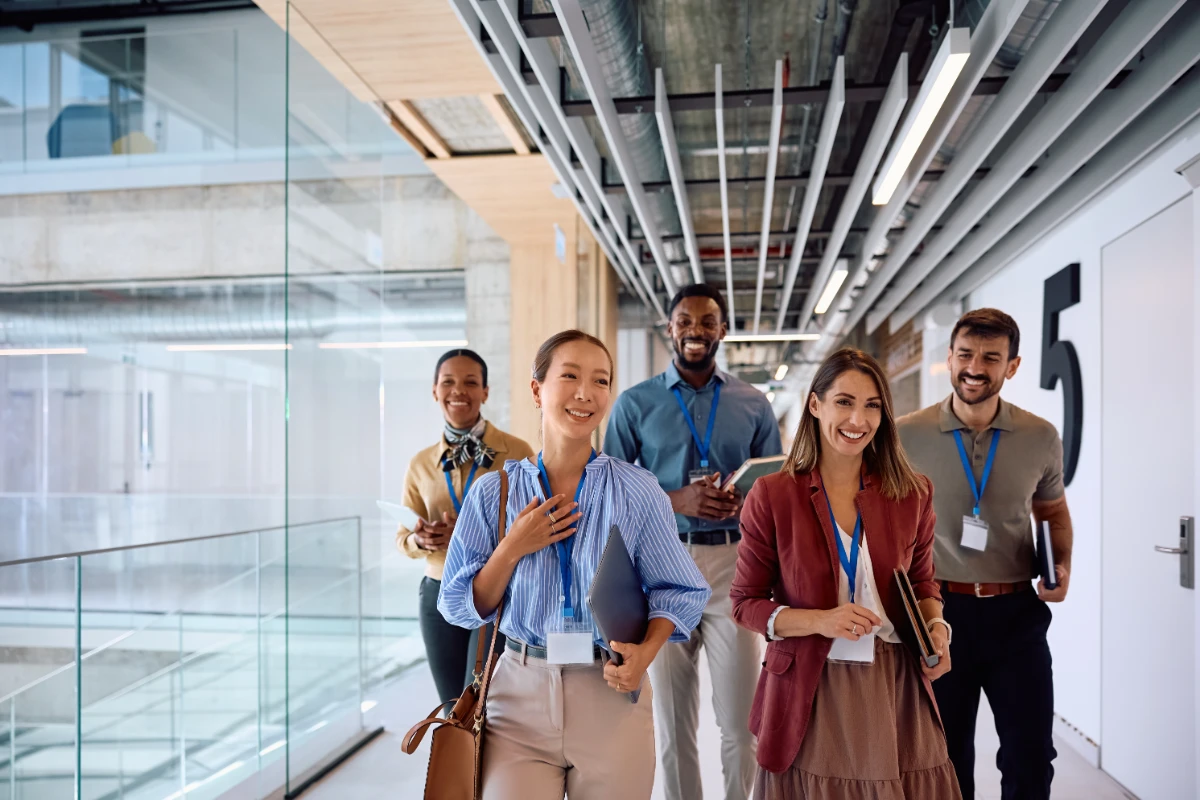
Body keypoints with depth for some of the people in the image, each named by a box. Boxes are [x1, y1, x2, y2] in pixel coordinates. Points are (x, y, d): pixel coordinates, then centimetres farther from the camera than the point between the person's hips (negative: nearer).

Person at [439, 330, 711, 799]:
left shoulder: (637, 491, -4)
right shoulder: (495, 492, -1)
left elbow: (678, 590, 1)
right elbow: (461, 608, 2)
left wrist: (645, 651, -16)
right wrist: (513, 549, -13)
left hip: (611, 692, 0)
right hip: (521, 692, 0)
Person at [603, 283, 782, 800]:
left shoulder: (753, 405, 8)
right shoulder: (636, 403, 4)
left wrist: (744, 502, -12)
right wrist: (675, 500, -14)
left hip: (735, 563, 0)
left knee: (742, 720, 2)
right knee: (673, 721, 11)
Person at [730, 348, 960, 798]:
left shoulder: (912, 494, 2)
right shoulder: (771, 496, -6)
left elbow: (922, 582, 15)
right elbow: (746, 603, -3)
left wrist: (935, 625, -6)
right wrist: (819, 621, -17)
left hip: (896, 688, 2)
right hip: (809, 693, -2)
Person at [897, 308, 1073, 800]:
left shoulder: (1041, 438, -1)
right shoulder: (906, 436, -7)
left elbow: (1053, 510, 15)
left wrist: (1062, 563, -2)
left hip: (1016, 612, 1)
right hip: (940, 610, -1)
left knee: (1032, 757, 10)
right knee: (945, 758, 14)